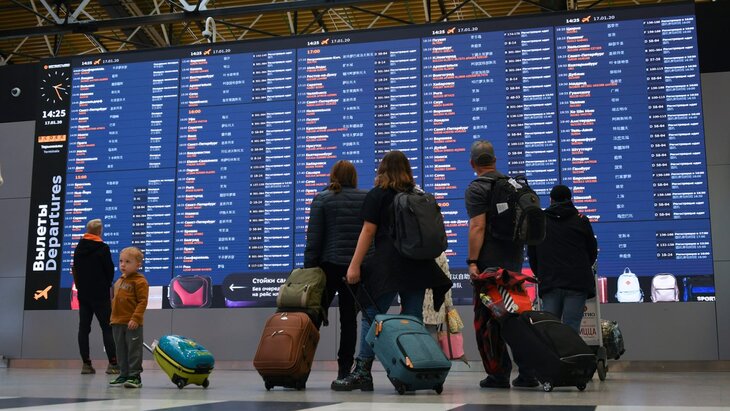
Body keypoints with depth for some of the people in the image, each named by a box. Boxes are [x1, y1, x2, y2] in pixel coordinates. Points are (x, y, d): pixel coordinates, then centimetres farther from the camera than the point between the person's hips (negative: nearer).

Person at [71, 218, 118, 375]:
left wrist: (80, 286, 17)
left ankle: (86, 363, 4)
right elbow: (110, 271, -7)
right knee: (107, 328, -3)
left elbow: (74, 270, 12)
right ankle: (113, 363, -7)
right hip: (100, 294, -5)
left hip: (83, 293, 5)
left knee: (83, 328, 6)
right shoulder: (103, 248, -11)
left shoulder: (78, 249, 8)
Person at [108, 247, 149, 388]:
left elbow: (142, 302, -15)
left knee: (134, 350, -3)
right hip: (117, 323, 8)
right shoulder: (118, 282, 15)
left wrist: (135, 318, -22)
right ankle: (124, 375, 23)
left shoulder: (140, 281, -10)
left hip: (132, 324, -8)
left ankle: (135, 376, 1)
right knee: (121, 351, 14)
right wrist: (113, 318, 19)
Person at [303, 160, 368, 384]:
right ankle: (344, 371, 5)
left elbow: (313, 237, -4)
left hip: (329, 265, -2)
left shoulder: (322, 199, 0)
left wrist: (309, 268, -2)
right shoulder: (367, 199, 7)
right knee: (349, 320, 6)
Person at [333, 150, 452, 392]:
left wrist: (355, 265, -6)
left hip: (388, 264, -5)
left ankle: (362, 373, -7)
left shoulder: (377, 195, 3)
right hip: (418, 264, 5)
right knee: (412, 319, 5)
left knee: (372, 316, -3)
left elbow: (368, 231, -4)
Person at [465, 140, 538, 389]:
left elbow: (477, 227, -17)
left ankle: (498, 374, 0)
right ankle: (528, 371, 14)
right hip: (515, 261, 7)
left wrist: (472, 261, -17)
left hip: (490, 263, -7)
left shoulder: (476, 189, -8)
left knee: (486, 318, -1)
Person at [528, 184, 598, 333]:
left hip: (549, 283, 1)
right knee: (571, 327, -6)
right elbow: (593, 251, 16)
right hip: (577, 282, -1)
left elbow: (532, 255, 14)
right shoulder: (581, 220, 9)